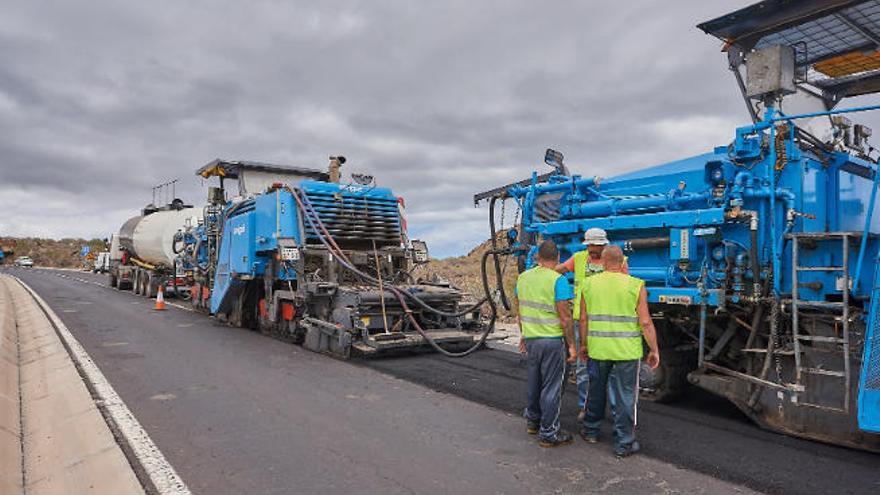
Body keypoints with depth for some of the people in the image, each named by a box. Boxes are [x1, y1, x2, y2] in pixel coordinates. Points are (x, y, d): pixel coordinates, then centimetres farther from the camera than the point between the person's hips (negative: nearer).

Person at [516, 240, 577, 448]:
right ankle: (548, 434, 12)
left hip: (530, 338, 6)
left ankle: (532, 421, 37)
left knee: (534, 382, 21)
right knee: (551, 387, 4)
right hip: (552, 339, -6)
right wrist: (571, 344, -8)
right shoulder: (558, 280, -14)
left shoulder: (523, 277, 5)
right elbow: (565, 317, -16)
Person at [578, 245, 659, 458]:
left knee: (596, 391, 19)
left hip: (598, 349, 3)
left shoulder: (589, 284, 1)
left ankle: (591, 431, 35)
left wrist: (583, 344, 15)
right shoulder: (635, 286, -7)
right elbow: (645, 322, -8)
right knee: (625, 396, 7)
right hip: (627, 350, -2)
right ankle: (624, 443, 15)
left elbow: (583, 319, 4)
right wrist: (654, 350, 1)